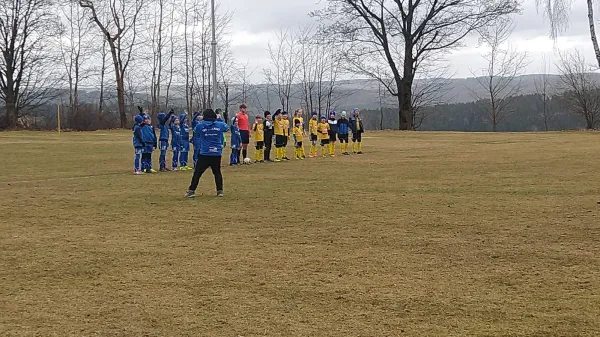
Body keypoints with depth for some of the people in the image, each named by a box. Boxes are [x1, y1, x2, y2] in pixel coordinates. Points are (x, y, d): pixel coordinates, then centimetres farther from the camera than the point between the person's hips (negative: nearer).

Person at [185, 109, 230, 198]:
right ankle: (220, 191, 13)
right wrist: (219, 119, 29)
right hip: (217, 154, 2)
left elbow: (196, 131, 17)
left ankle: (191, 191, -1)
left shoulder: (200, 125, -6)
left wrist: (201, 121, 23)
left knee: (197, 172, 2)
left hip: (204, 154, -2)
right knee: (217, 172, 16)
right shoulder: (220, 125, -1)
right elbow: (227, 128, 20)